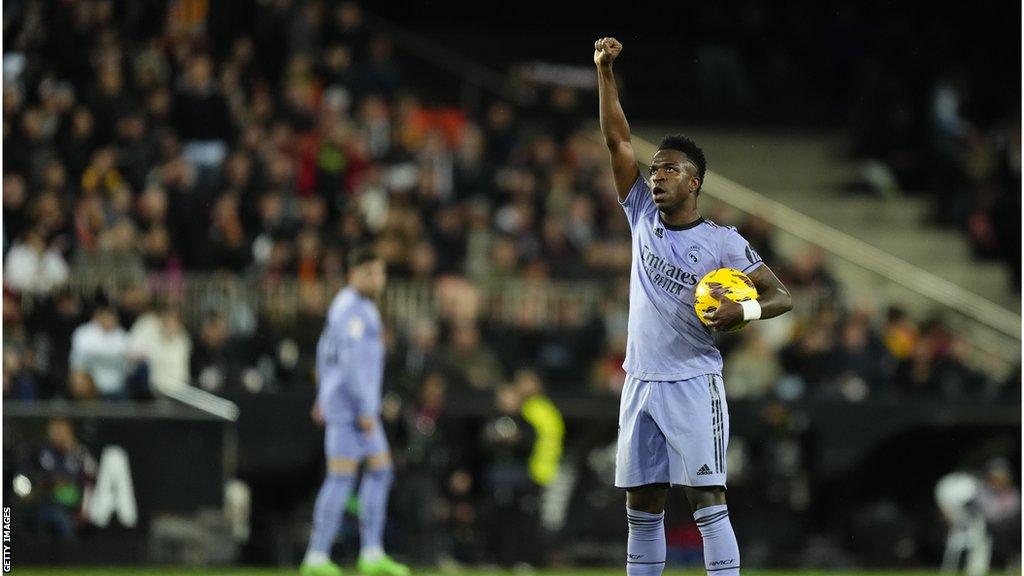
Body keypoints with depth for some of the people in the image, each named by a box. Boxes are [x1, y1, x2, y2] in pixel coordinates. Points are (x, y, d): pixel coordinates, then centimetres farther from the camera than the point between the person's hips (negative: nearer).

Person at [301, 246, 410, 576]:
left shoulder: (346, 305, 17)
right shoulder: (352, 309, -16)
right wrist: (366, 410, -24)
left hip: (357, 406, 10)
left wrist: (324, 397, 31)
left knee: (380, 471, 10)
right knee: (341, 478, -10)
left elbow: (326, 350, 27)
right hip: (350, 405, -10)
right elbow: (352, 362, -23)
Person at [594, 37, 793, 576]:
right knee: (641, 509, 7)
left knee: (707, 502, -11)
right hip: (640, 384, 5)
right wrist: (605, 71, -2)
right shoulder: (643, 218, 8)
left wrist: (743, 310, -24)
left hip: (693, 385, -5)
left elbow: (782, 296, -3)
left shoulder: (723, 242, -4)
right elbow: (617, 139, 6)